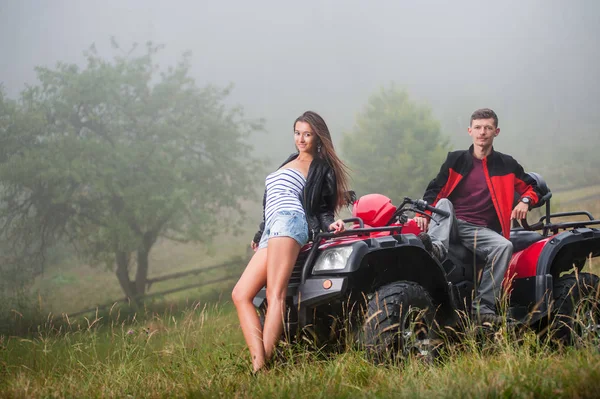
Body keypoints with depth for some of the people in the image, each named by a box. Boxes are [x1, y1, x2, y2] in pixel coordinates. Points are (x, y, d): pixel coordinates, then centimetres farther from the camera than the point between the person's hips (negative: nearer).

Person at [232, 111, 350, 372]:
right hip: (270, 232, 8)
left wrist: (330, 224, -16)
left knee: (275, 293, -24)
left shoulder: (321, 168, 10)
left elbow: (323, 208, 5)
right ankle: (258, 361, -22)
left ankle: (262, 366, -36)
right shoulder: (291, 161, 32)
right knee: (240, 295, -7)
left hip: (288, 222, -8)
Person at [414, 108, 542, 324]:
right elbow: (434, 190, 9)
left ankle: (483, 307, -33)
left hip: (481, 231, 0)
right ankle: (437, 248, -55)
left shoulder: (506, 165, 13)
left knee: (504, 246, -30)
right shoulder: (455, 160, 13)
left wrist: (525, 201, -2)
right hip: (449, 225, 1)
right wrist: (424, 213, -9)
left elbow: (531, 187, 22)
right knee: (444, 203, -28)